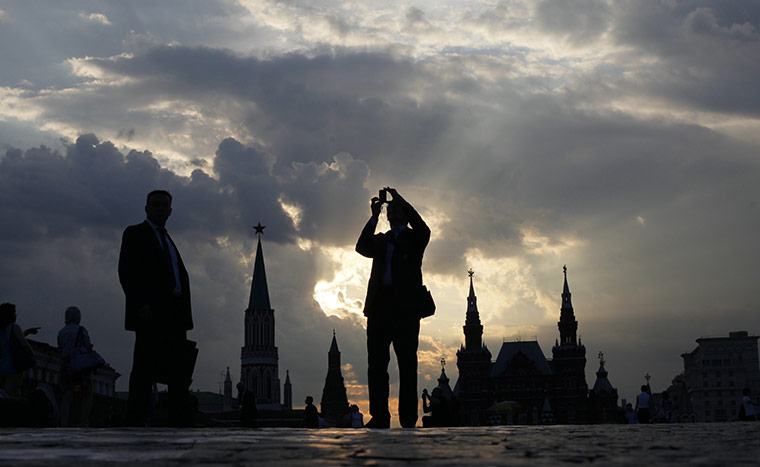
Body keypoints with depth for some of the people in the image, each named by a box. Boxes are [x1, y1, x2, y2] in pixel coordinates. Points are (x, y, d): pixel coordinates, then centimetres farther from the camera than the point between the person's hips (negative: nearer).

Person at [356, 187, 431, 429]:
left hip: (406, 307, -3)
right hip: (379, 307, 4)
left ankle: (408, 417, -6)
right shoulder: (380, 241, 24)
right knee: (376, 363, -2)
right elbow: (362, 247, 4)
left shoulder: (414, 238, 14)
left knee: (407, 364, -5)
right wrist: (374, 216, -3)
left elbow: (424, 231, -9)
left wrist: (401, 201, -7)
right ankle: (379, 416, -1)